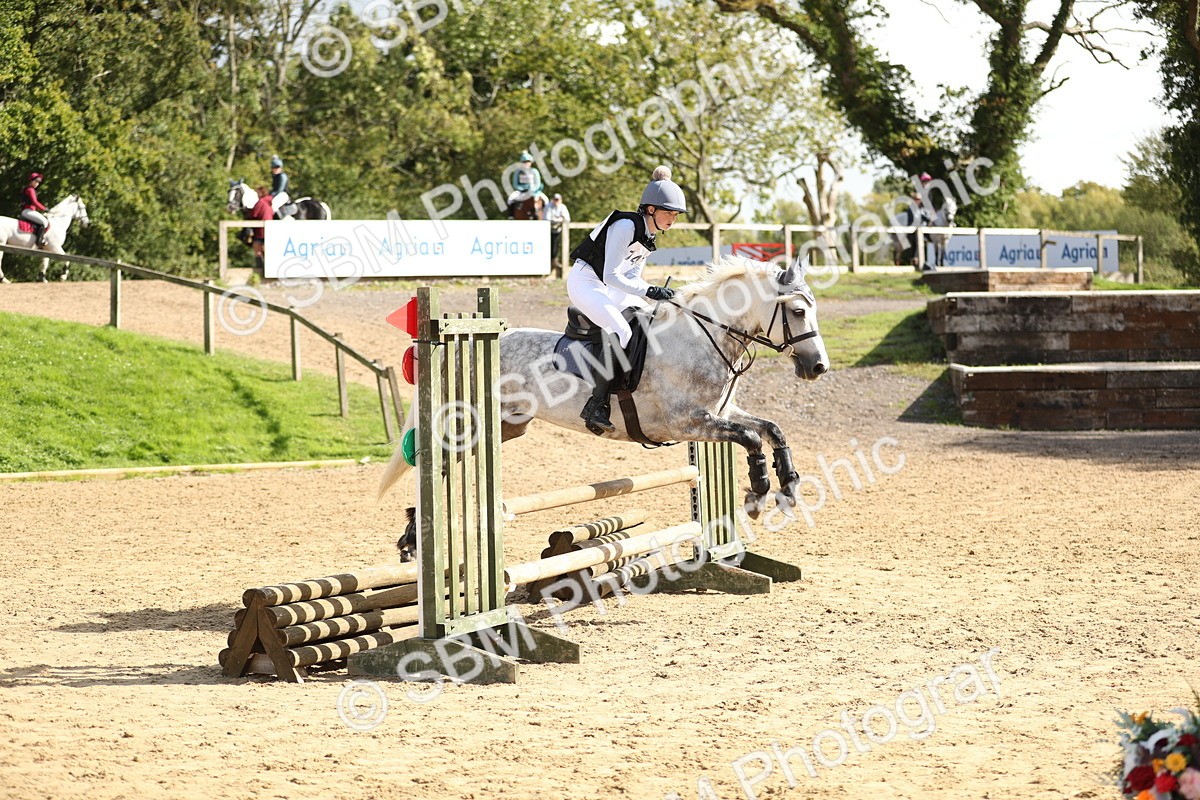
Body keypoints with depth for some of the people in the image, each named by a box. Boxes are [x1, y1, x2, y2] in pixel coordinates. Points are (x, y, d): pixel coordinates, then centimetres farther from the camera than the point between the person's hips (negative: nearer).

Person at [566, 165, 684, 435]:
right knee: (621, 330, -28)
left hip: (609, 286, 10)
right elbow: (611, 275, -24)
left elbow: (631, 276, 12)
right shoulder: (626, 226, -21)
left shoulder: (649, 235, 8)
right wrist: (649, 291, -26)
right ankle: (596, 405, -30)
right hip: (584, 281, -10)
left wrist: (657, 294, -6)